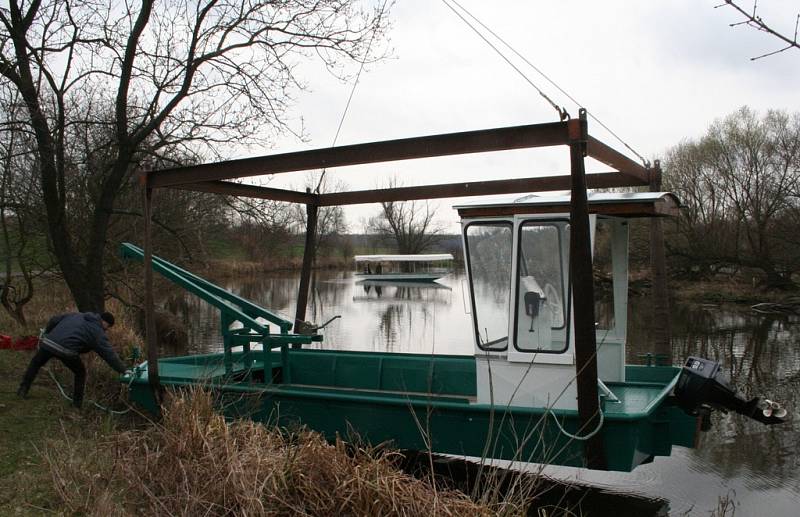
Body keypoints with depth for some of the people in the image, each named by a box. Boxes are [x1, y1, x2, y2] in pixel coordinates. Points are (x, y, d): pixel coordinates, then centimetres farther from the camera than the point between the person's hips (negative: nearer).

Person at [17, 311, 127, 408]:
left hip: (47, 343, 4)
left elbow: (54, 320, 23)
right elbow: (110, 354, 2)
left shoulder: (76, 315, 23)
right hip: (66, 351, -4)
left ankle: (23, 389, 38)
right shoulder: (98, 333, 7)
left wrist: (46, 334, 40)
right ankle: (77, 402, 23)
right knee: (80, 373, 22)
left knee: (35, 363, 34)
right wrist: (124, 370, 4)